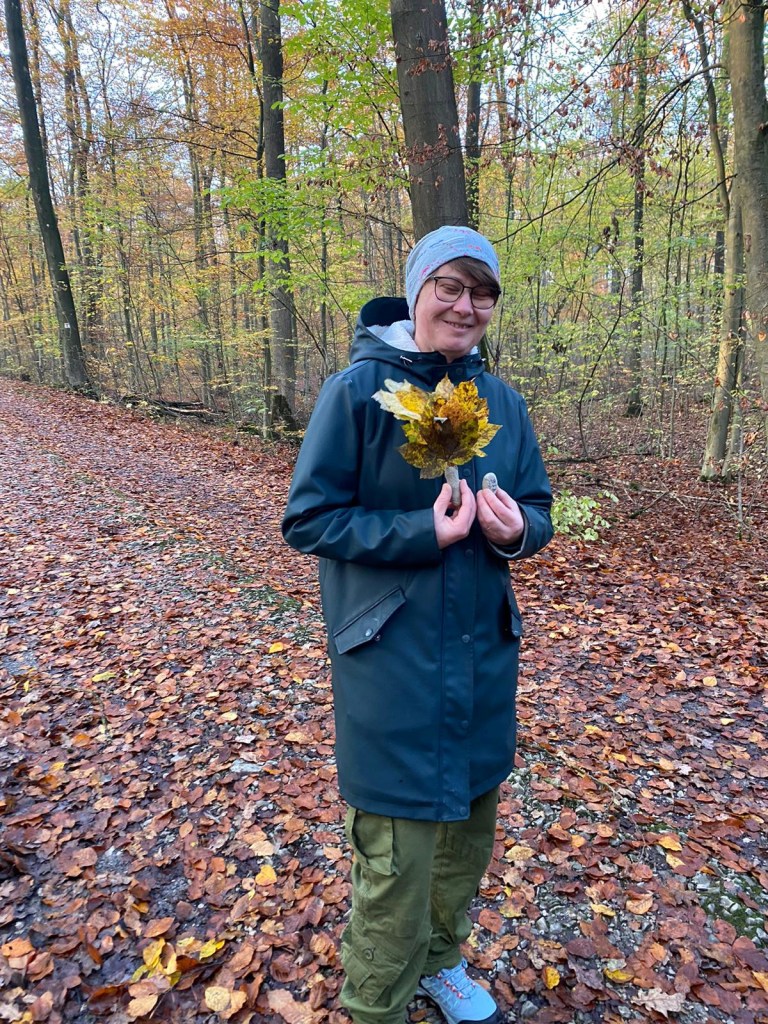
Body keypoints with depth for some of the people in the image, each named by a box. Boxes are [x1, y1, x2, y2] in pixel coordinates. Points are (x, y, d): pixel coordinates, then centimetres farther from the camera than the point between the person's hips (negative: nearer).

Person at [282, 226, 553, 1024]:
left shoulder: (501, 400, 5)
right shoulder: (356, 389, -10)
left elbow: (538, 508, 10)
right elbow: (307, 519, -11)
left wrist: (516, 529, -13)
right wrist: (423, 533, -21)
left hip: (483, 655, 6)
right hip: (391, 663, -5)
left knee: (468, 825, 20)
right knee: (397, 856, 3)